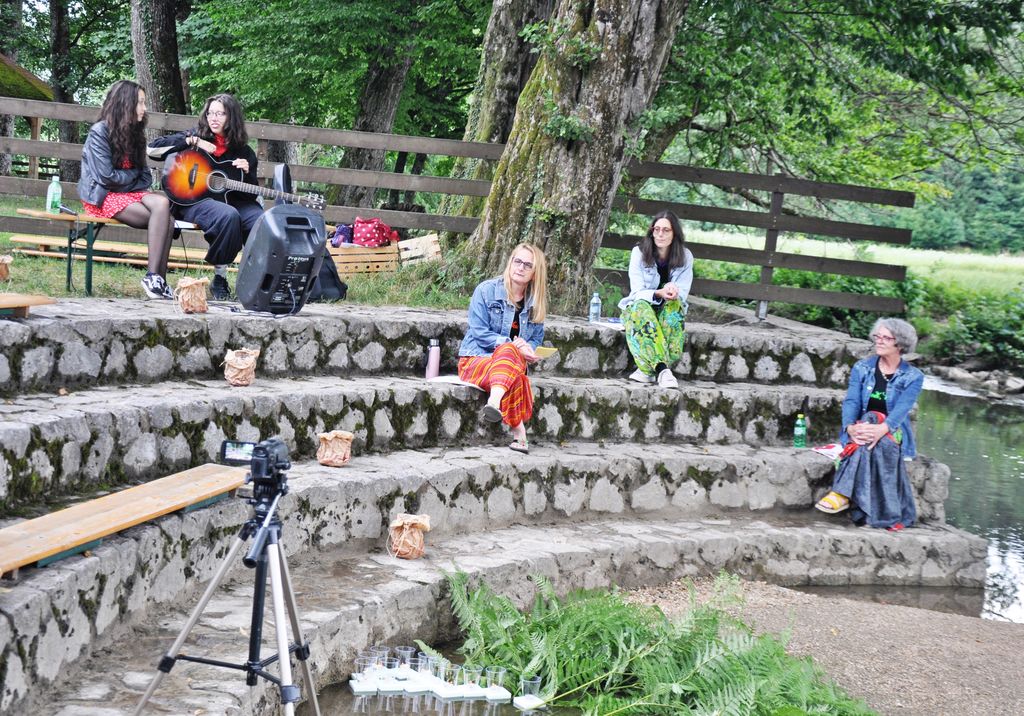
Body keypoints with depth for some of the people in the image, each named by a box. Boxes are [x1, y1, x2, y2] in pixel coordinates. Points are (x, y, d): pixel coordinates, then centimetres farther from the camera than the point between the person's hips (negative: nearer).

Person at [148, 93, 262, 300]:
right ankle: (219, 278, -21)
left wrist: (247, 173, -5)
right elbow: (153, 148, 1)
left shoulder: (244, 152, 17)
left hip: (230, 199, 3)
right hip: (193, 200, -3)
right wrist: (192, 142, -5)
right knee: (228, 215, -37)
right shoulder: (195, 135, 12)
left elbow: (251, 194, 16)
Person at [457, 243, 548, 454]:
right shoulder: (486, 290, -2)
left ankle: (495, 402, -54)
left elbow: (537, 338, 14)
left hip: (514, 360, 3)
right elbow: (480, 333, -9)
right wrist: (514, 345, -21)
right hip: (475, 361, -3)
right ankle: (518, 431, -44)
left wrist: (527, 349, -11)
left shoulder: (535, 302, 11)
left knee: (508, 352, -36)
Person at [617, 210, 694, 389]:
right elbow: (637, 292, -14)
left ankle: (648, 369, -43)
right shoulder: (639, 253, -7)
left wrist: (672, 293, -34)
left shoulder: (685, 257, -3)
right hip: (639, 307, -1)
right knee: (641, 307, -37)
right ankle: (662, 369, -51)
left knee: (675, 304, -34)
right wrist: (659, 294, -36)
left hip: (670, 310, 1)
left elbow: (682, 293, -7)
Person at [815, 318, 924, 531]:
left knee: (881, 443, -37)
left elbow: (902, 409, -15)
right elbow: (851, 401, -4)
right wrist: (850, 427, -27)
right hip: (861, 429, 1)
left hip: (894, 433, -1)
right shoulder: (862, 368, 10)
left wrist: (882, 429, -36)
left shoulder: (913, 377, 3)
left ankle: (843, 494, -42)